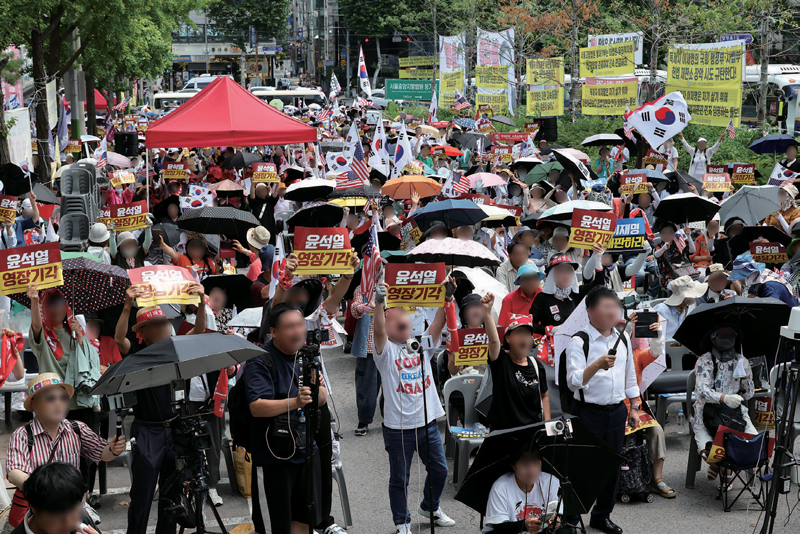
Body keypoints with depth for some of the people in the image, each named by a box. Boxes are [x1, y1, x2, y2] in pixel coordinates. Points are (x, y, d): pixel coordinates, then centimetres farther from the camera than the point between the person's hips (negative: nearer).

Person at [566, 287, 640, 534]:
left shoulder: (623, 339, 8)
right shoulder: (579, 341, -12)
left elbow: (630, 375, 19)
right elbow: (573, 382, -22)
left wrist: (634, 407, 16)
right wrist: (597, 365, -36)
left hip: (617, 411, 6)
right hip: (588, 412, -6)